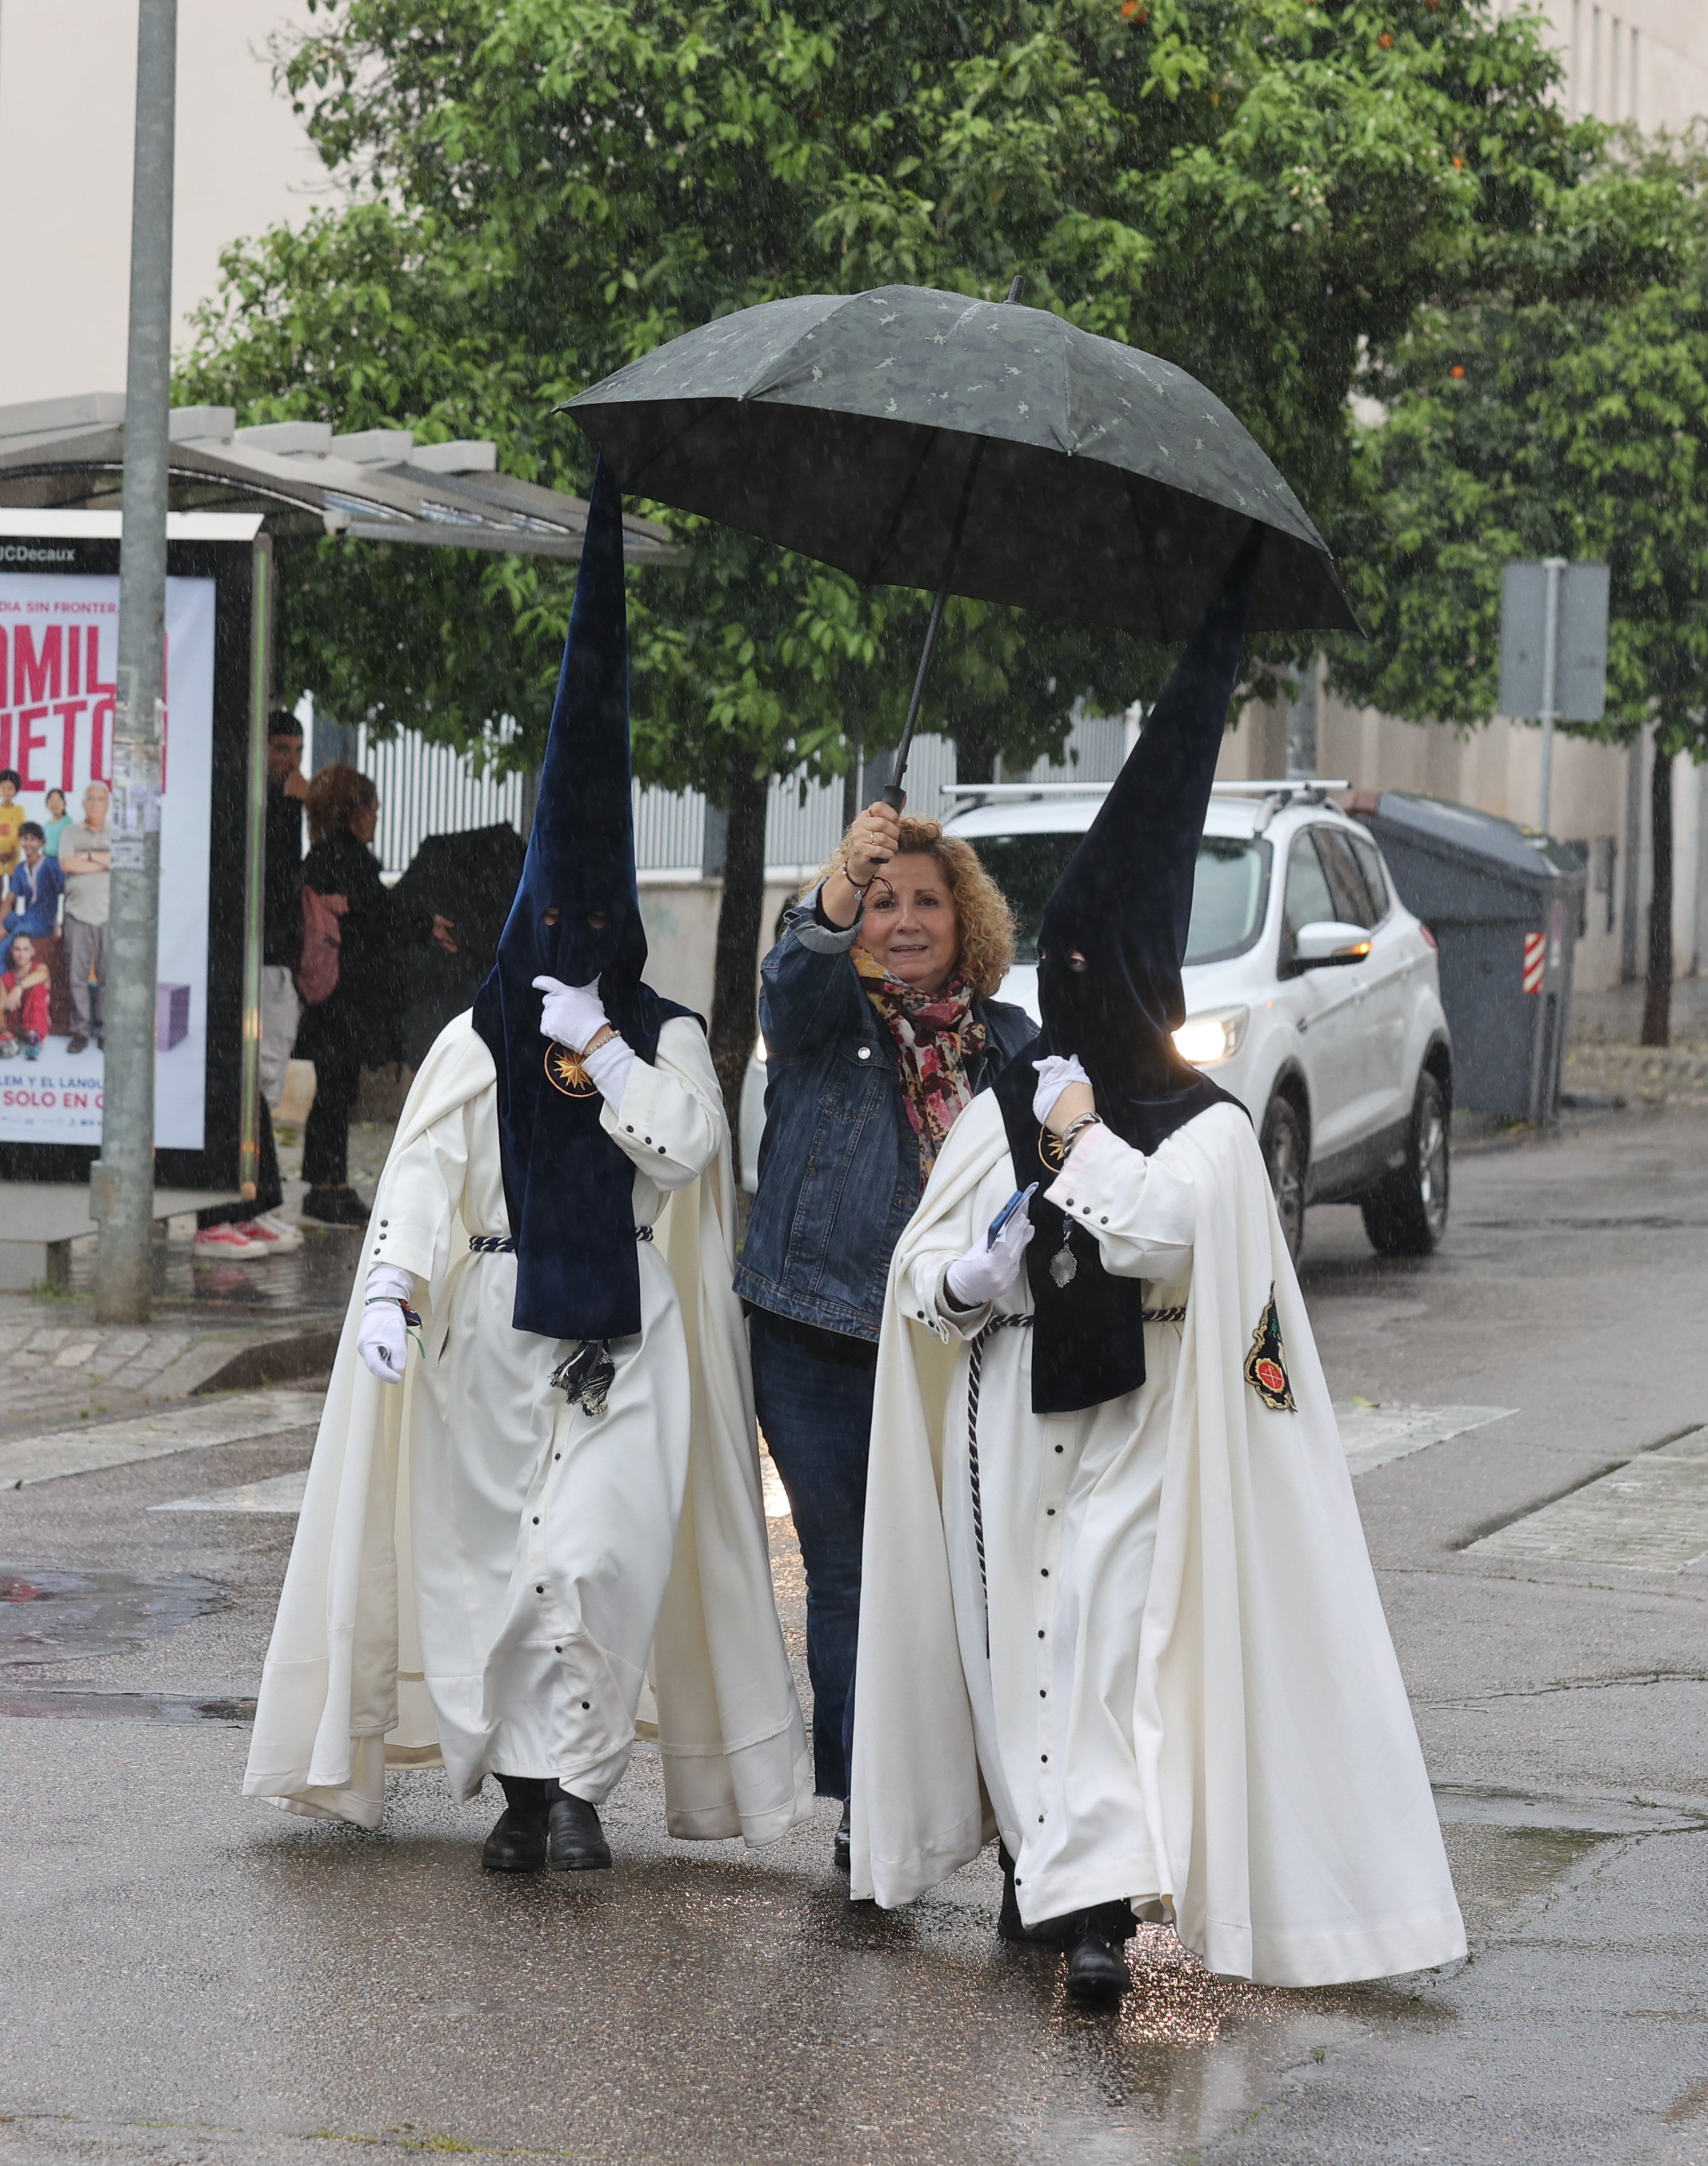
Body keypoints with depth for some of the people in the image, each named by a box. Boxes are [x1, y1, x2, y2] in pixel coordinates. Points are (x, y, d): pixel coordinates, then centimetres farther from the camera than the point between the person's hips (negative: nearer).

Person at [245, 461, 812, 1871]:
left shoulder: (669, 1041, 7)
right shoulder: (475, 1046, 5)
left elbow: (683, 1148, -10)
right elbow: (424, 1170, -8)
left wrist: (599, 1047, -11)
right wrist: (393, 1284, -24)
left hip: (627, 1333, -1)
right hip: (497, 1329, 1)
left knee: (597, 1549, -12)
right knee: (494, 1551, 0)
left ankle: (575, 1780, -7)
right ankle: (524, 1788, 8)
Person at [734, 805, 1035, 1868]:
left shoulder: (1007, 1041, 10)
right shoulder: (827, 1013, 1)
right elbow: (795, 979, -23)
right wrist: (839, 887, -43)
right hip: (818, 1342, -1)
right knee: (846, 1575, 3)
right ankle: (864, 1806, 11)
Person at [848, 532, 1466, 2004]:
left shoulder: (1207, 1131, 1)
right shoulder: (1003, 1111, 11)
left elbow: (1168, 1239, -18)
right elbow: (922, 1271, 9)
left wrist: (1087, 1144, -12)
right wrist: (971, 1273, -12)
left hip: (1135, 1439, -4)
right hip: (1012, 1428, 4)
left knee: (1116, 1644, -12)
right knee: (1016, 1642, 3)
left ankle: (1094, 1894, -19)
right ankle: (1057, 1871, 12)